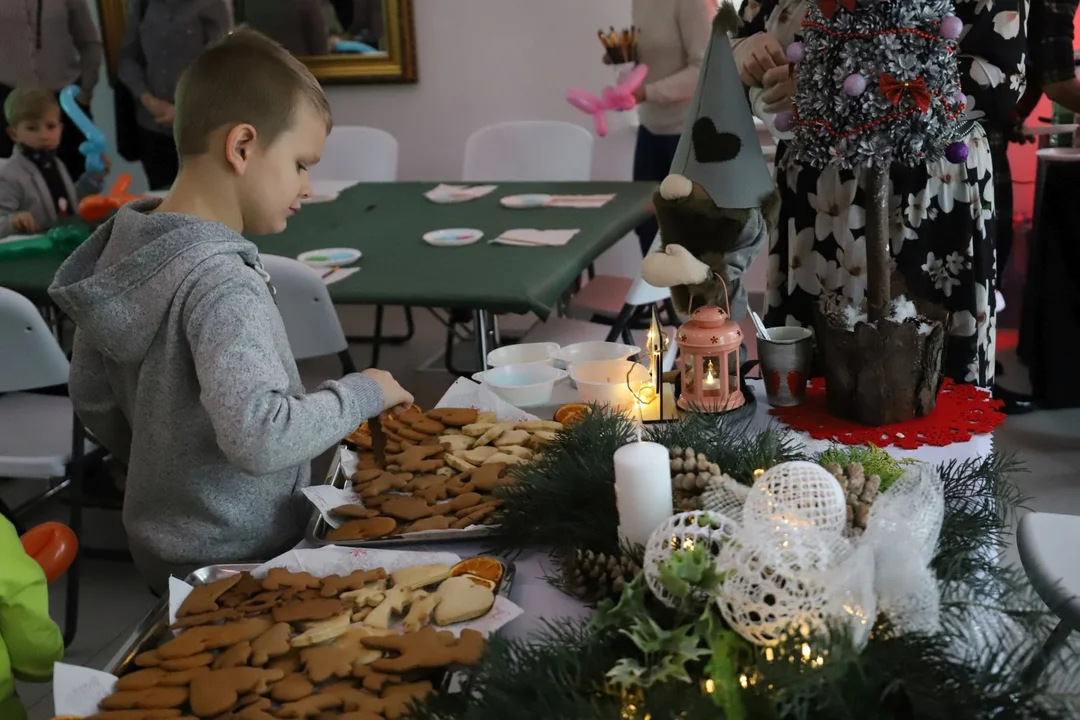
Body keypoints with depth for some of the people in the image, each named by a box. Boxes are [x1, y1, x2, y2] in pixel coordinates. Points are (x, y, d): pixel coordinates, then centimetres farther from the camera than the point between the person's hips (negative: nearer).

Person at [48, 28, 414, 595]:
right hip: (238, 566, -9)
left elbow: (93, 400, 9)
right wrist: (362, 393, -21)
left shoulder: (126, 249, -1)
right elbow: (258, 439, -36)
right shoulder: (220, 282, -26)